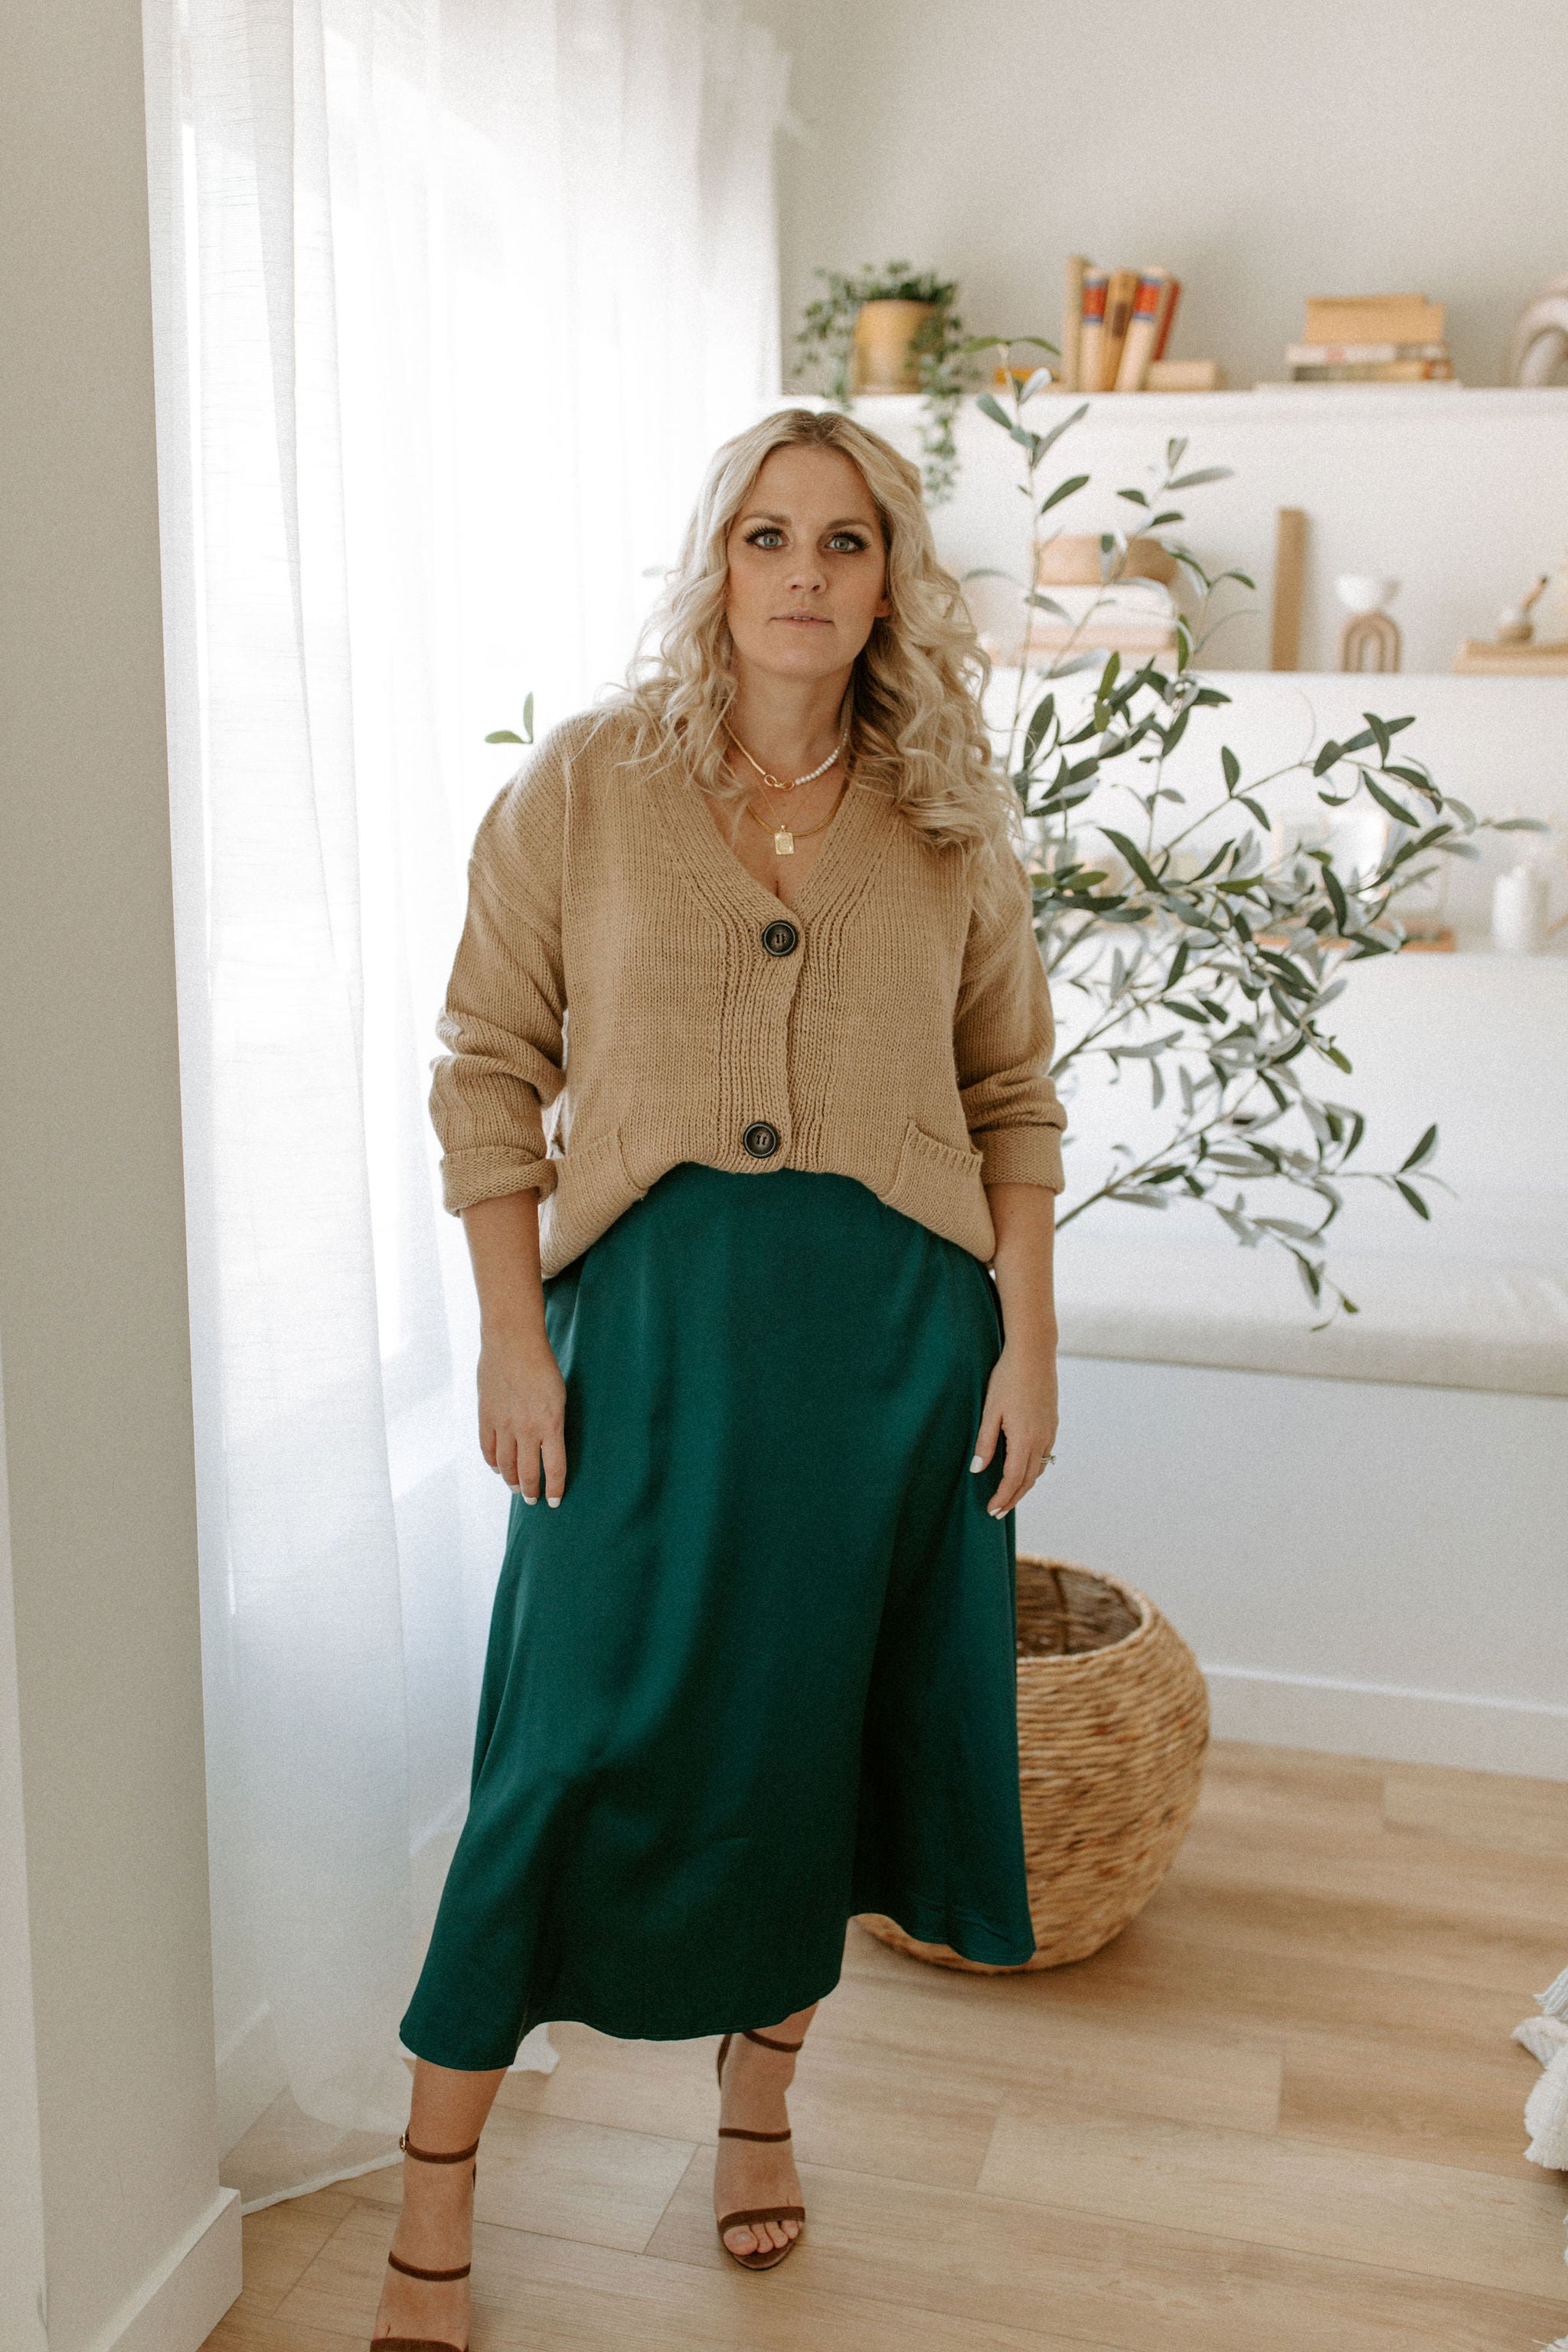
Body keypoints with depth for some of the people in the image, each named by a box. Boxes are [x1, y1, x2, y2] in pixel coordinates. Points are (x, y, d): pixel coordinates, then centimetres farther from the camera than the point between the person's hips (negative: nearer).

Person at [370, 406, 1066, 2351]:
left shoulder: (949, 821, 5)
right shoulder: (586, 786, -1)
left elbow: (1014, 1101, 7)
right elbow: (489, 1069, -1)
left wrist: (1026, 1345, 1)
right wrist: (514, 1336, -7)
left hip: (893, 1329, 2)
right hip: (650, 1314, -2)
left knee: (818, 1718, 13)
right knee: (585, 1732, 0)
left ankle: (760, 2092, 38)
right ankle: (434, 2194, 18)